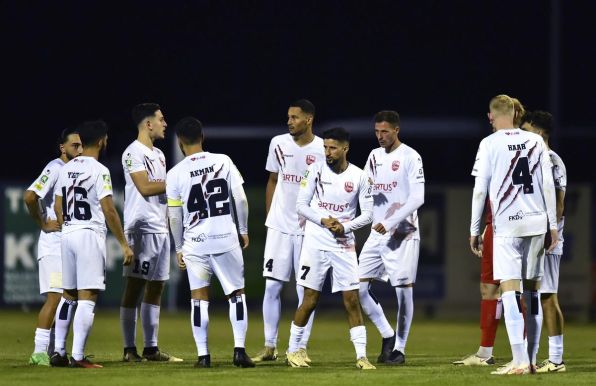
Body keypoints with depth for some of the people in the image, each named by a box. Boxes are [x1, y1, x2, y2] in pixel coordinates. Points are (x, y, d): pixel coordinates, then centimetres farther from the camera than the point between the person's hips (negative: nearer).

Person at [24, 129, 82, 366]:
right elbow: (30, 196, -23)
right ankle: (40, 351, -12)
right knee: (54, 297, -13)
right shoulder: (55, 169, -12)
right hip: (54, 244, -9)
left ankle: (53, 351, 13)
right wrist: (43, 224, -14)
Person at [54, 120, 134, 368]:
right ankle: (78, 356, -10)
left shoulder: (66, 169, 10)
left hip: (67, 235, 7)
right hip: (90, 235, -7)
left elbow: (58, 207, 15)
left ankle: (58, 351, 17)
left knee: (68, 296, 16)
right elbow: (108, 211, -15)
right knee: (87, 298, -6)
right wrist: (124, 244, -10)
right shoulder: (99, 171, -11)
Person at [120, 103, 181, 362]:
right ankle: (129, 349, -9)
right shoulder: (133, 153, -9)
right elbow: (145, 187, -17)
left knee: (156, 287, 9)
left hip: (160, 229, 9)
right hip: (141, 228, -9)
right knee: (134, 286, -8)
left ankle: (151, 348, 12)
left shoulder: (158, 154, 20)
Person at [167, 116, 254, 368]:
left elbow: (174, 216, 0)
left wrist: (179, 248, 11)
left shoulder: (176, 173, -4)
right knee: (237, 293, 11)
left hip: (195, 242, 0)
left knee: (199, 297, 8)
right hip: (226, 237, 1)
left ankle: (203, 355, 3)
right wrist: (244, 229, 12)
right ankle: (239, 350, 1)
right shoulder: (224, 162, -1)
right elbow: (241, 200, -1)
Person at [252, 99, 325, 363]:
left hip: (308, 228, -2)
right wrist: (268, 217, 12)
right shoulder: (278, 144, 4)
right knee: (272, 286, -1)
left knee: (305, 289, 0)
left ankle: (301, 347, 6)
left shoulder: (323, 150, -5)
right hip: (279, 227, 2)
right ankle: (270, 346, 6)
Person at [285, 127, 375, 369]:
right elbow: (301, 205, 0)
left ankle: (361, 356, 0)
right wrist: (323, 221, -15)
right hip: (316, 243, -1)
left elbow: (367, 214, 2)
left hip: (344, 245, 1)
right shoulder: (316, 170, -2)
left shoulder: (359, 177, -1)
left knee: (352, 300, -3)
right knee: (310, 300, 0)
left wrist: (345, 226, -14)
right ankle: (292, 351, 14)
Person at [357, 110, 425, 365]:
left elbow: (417, 198, -15)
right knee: (359, 287, 0)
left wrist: (389, 223, -19)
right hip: (377, 234, 7)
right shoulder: (374, 156, 13)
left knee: (403, 290, -6)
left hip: (402, 234, -7)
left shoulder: (410, 157, -7)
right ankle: (388, 336, 14)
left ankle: (399, 348, 2)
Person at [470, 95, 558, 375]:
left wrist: (474, 230, 3)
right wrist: (553, 224, 12)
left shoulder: (490, 144, -3)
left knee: (510, 288, -7)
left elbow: (480, 191, -4)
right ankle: (531, 358, 16)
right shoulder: (535, 141, 7)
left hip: (507, 225, -4)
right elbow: (548, 185, 6)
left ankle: (520, 361, -16)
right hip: (536, 222, 4)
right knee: (532, 289, 13)